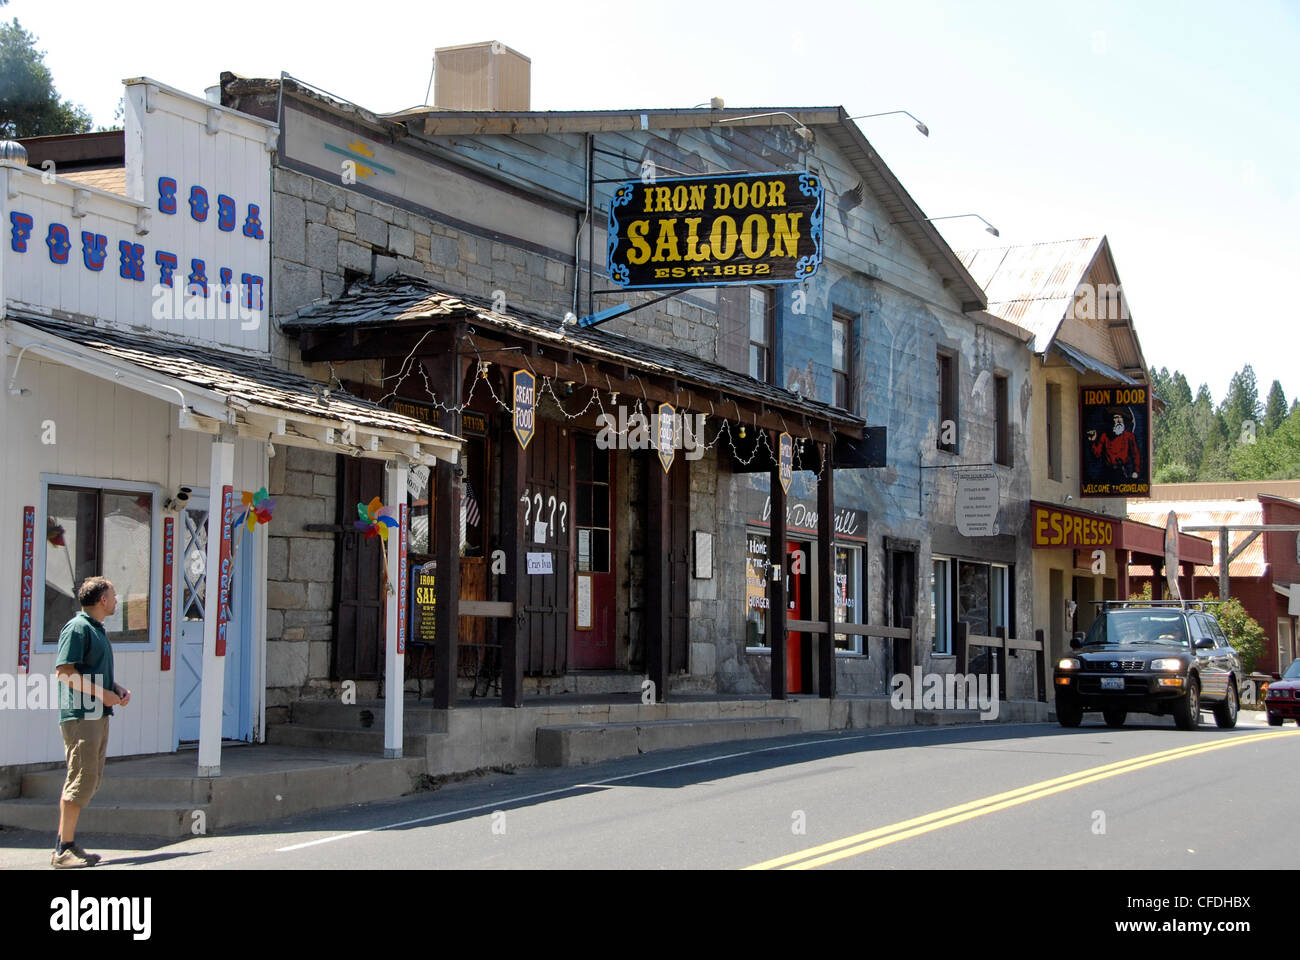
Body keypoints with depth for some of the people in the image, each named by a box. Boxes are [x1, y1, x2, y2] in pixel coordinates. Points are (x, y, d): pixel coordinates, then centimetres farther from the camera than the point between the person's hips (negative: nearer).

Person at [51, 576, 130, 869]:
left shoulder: (97, 630, 20)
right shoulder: (77, 628, -10)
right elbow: (65, 672, -18)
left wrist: (116, 688, 11)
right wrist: (103, 693, -17)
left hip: (98, 714, 10)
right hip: (80, 715, -10)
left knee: (90, 780, 10)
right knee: (82, 779, -11)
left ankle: (64, 844, 15)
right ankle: (65, 849, -8)